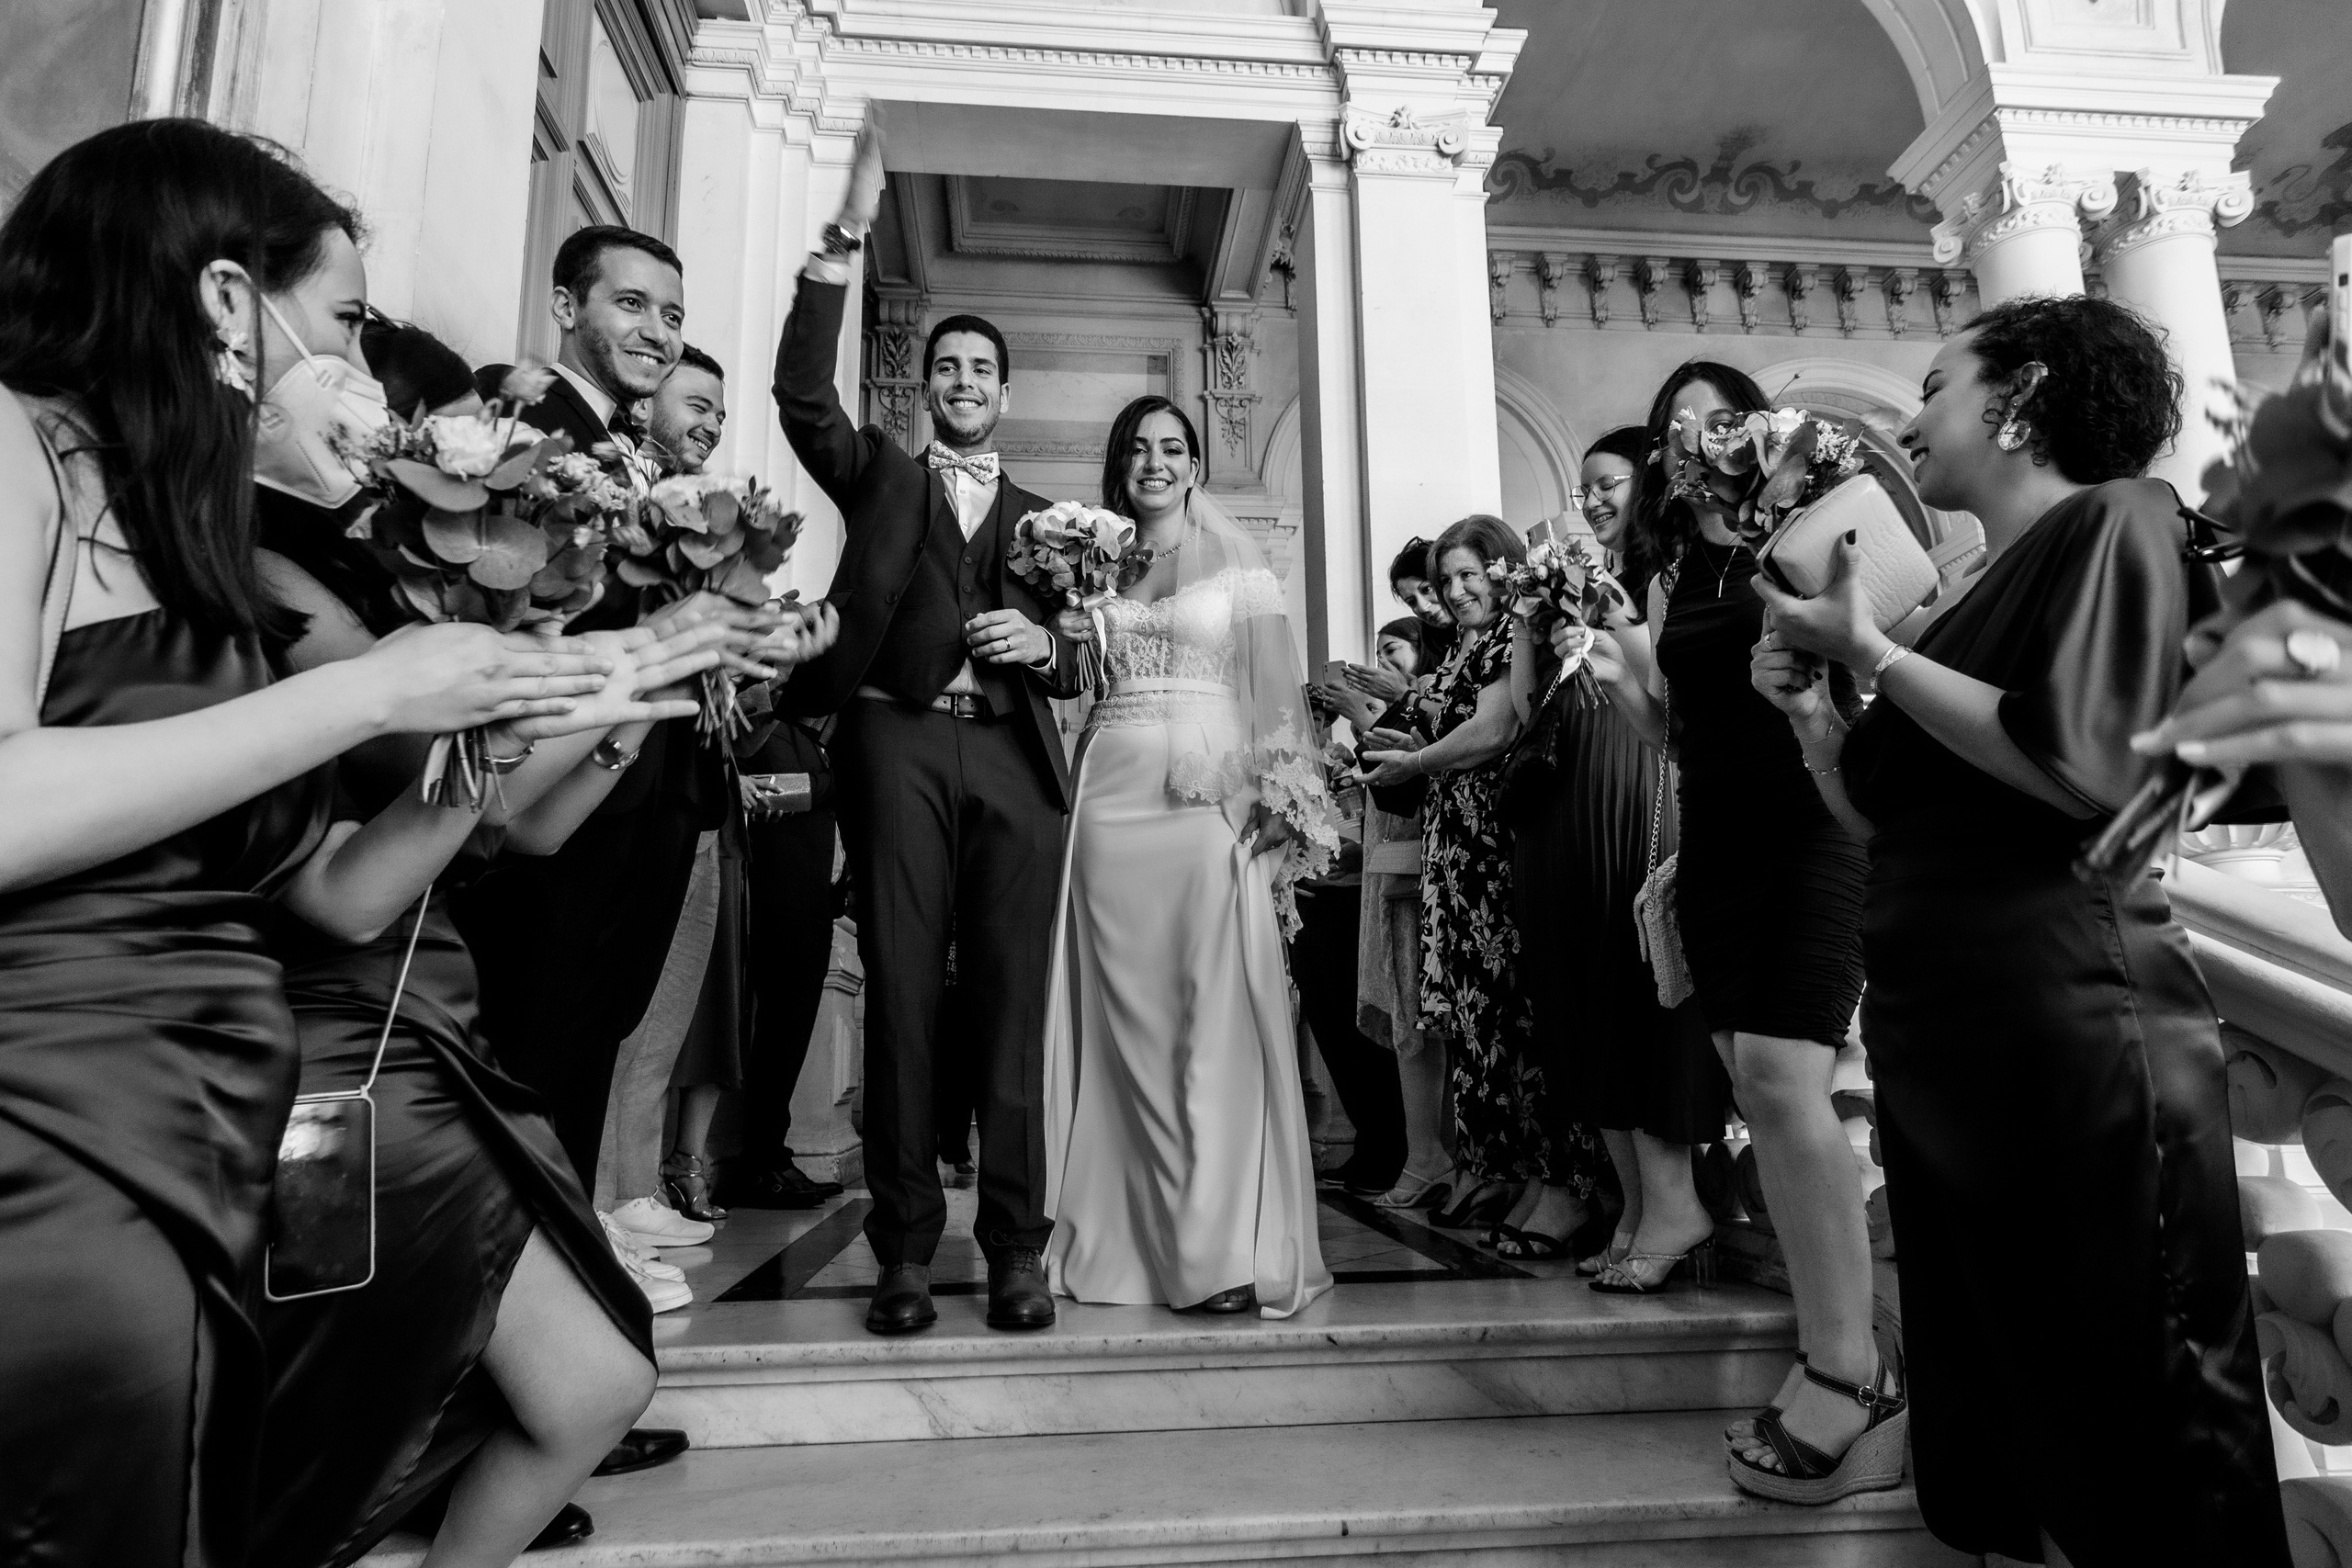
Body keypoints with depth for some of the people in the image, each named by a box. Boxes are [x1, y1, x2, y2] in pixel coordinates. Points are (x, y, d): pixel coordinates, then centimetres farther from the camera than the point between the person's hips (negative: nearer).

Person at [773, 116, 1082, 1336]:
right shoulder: (877, 476, 17)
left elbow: (1074, 665, 18)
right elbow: (802, 396, -1)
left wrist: (1044, 644, -5)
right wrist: (843, 242, -7)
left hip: (1015, 761, 1)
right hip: (899, 746, -1)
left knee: (1012, 1006, -2)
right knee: (900, 999, -2)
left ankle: (1017, 1249, 5)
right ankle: (904, 1249, 7)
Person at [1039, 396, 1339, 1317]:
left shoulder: (1239, 569, 10)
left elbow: (1274, 696, 5)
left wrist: (1272, 812, -5)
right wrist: (1059, 635, -2)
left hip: (1212, 802, -2)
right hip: (1112, 794, 2)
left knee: (1216, 1018, -8)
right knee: (1124, 1019, 3)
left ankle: (1225, 1249, -2)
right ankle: (1123, 1238, 14)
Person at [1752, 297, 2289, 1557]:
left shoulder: (2118, 519, -6)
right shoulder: (1978, 594, 15)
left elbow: (2089, 769, -22)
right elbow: (1886, 818, 15)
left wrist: (1872, 651, -15)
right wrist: (1805, 707, 1)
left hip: (2073, 1027, -8)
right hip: (1940, 1035, 8)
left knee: (2143, 1423, 5)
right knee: (1984, 1383, 21)